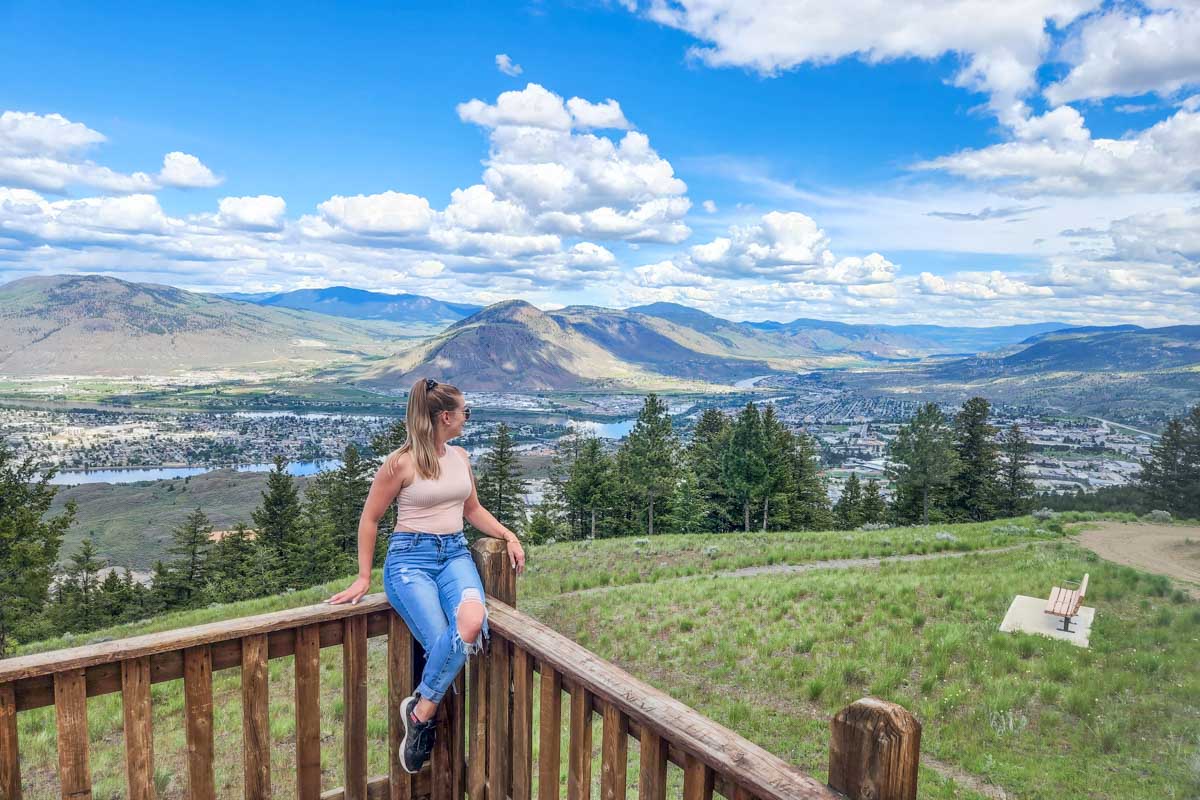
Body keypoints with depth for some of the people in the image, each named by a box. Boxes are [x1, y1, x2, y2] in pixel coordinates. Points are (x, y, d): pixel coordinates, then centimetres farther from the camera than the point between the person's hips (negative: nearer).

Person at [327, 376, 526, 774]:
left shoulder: (460, 457, 11)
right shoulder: (400, 462, -7)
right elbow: (369, 519, 1)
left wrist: (508, 536, 11)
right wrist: (364, 577, 2)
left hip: (455, 553, 5)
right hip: (410, 557, -4)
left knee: (472, 621, -28)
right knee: (441, 641, -26)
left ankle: (421, 709, -9)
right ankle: (423, 712, 2)